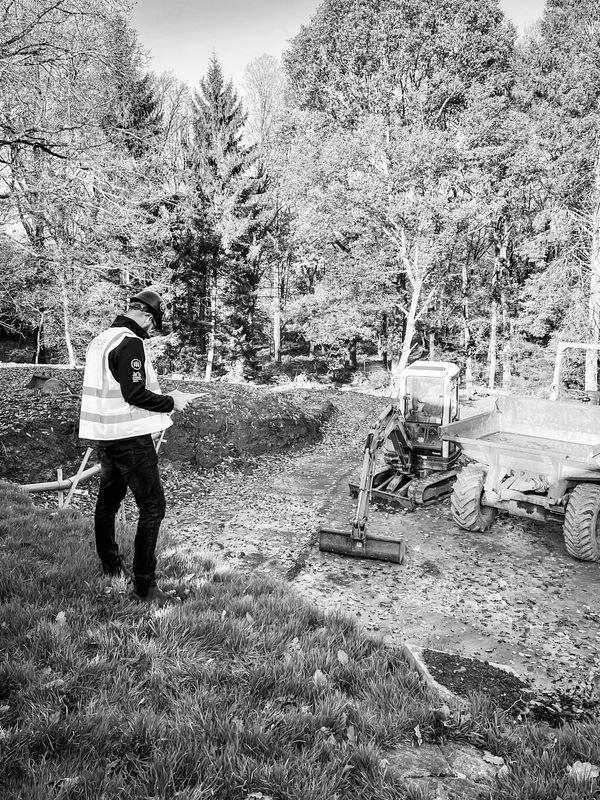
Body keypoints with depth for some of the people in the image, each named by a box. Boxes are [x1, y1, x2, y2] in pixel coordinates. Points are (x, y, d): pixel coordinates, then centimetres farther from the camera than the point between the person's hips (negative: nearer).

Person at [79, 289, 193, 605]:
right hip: (129, 437, -10)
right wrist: (171, 402, -9)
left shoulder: (99, 339, 12)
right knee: (152, 507, -5)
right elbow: (135, 394, -23)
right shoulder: (130, 343, -17)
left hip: (103, 435, 10)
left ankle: (110, 566, 38)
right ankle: (144, 587, -3)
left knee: (107, 501, 21)